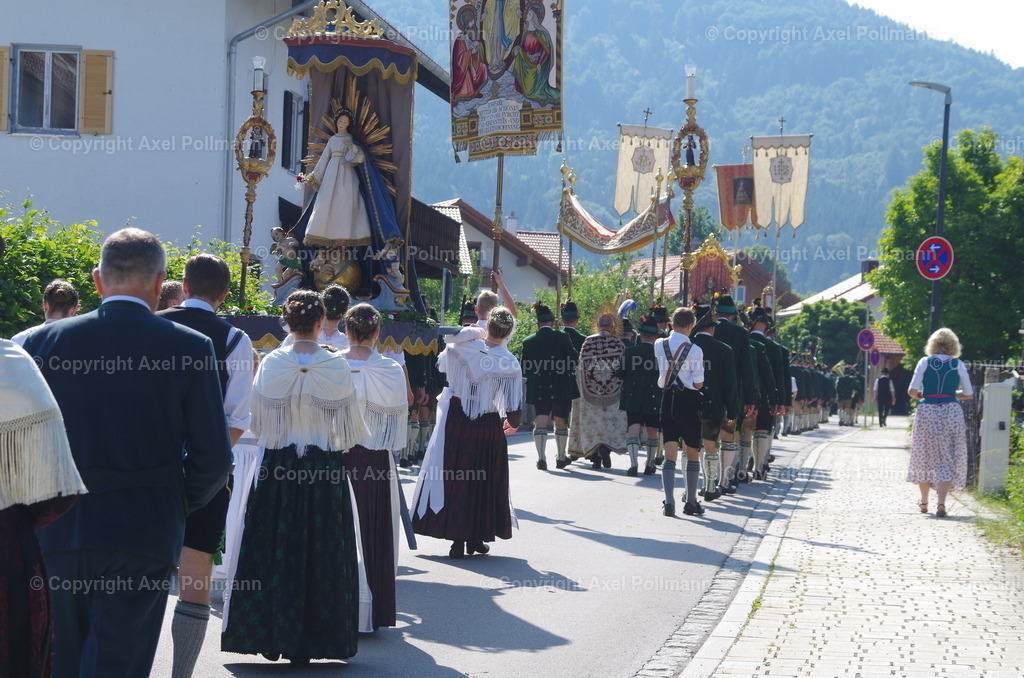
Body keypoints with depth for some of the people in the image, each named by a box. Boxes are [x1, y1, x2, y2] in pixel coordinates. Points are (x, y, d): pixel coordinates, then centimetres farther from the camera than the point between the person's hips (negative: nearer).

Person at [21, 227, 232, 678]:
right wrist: (181, 505, 13)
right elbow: (213, 458, -5)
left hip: (58, 532, 3)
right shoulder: (190, 347, -5)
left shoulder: (44, 341, 1)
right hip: (143, 535, -2)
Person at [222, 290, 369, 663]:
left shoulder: (271, 364, -5)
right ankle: (313, 640, 9)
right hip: (325, 471, -1)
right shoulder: (337, 366, -8)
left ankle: (268, 633, 9)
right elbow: (352, 427, -2)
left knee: (272, 552, 8)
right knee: (319, 555, 6)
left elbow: (256, 421, 2)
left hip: (277, 469, 1)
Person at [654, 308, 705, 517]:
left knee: (669, 454, 1)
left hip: (668, 399, 3)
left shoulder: (659, 345, 0)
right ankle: (691, 502, 17)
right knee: (693, 453, 11)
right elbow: (698, 384, -10)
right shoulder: (694, 350, -11)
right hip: (689, 401, -3)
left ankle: (668, 502, -11)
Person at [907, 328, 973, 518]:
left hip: (926, 412, 0)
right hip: (951, 412, 0)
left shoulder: (925, 362, -1)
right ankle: (941, 503, -12)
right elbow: (968, 394, 7)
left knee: (925, 457, 13)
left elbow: (912, 391, -6)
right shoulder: (958, 364, 2)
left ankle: (924, 502, 22)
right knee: (948, 460, 2)